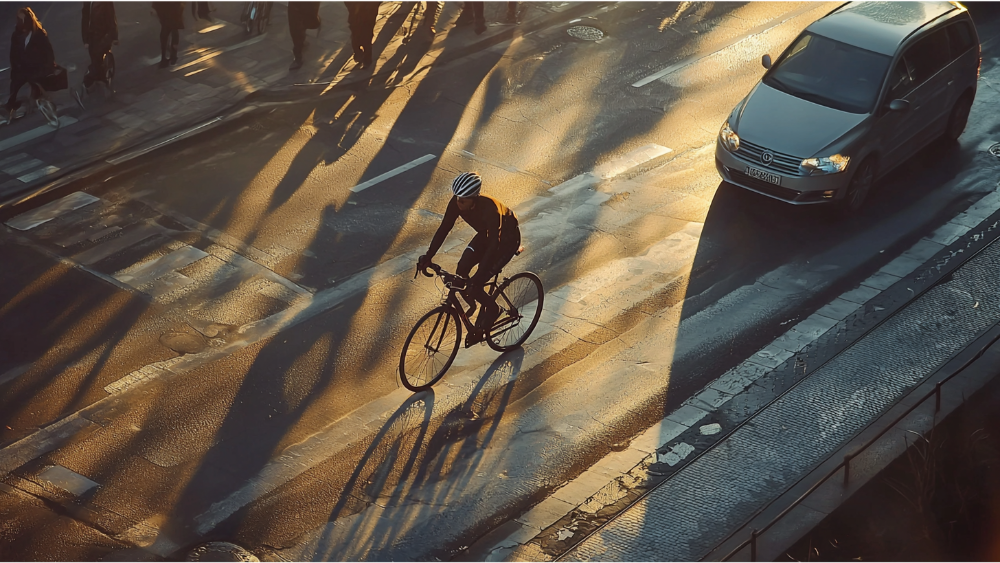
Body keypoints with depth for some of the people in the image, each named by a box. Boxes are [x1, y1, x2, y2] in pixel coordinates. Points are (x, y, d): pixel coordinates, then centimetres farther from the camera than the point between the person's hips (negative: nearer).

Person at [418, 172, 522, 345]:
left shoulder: (490, 209, -40)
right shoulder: (457, 202, -23)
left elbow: (494, 244, -41)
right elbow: (444, 228, -14)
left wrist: (477, 278, -47)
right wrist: (428, 256, -23)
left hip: (507, 239, -6)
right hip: (486, 234, 6)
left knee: (474, 285, -15)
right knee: (460, 273, -8)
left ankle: (492, 310, 13)